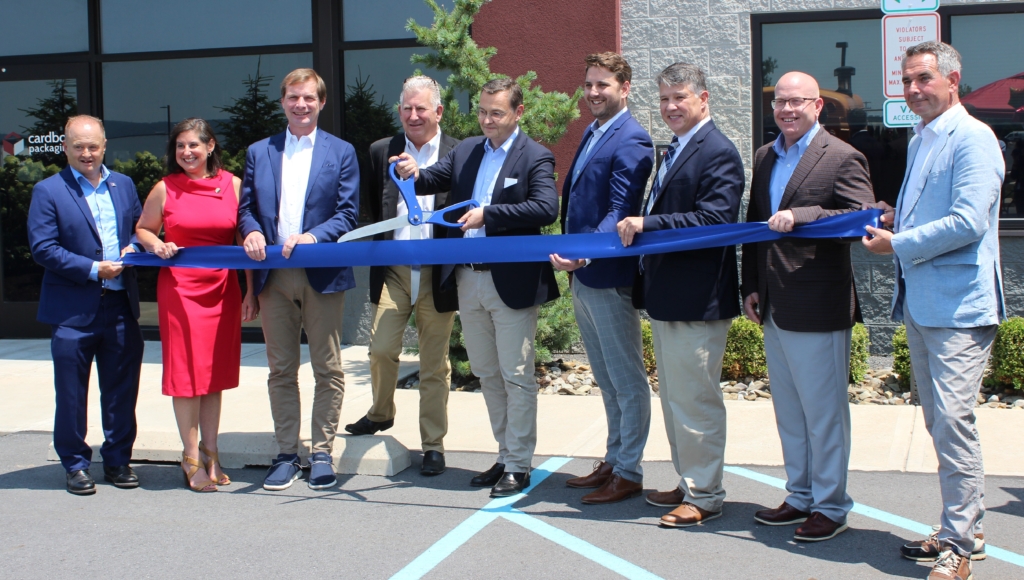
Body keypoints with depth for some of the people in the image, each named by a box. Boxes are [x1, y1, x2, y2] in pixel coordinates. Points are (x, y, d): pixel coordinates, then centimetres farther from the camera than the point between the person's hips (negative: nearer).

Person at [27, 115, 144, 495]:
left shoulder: (124, 185, 11)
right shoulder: (48, 191, -3)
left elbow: (140, 228, 18)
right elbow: (43, 248, -10)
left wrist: (133, 248, -5)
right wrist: (93, 269, -16)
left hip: (121, 306, 4)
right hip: (73, 310, -4)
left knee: (122, 389, 9)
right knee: (71, 393, 5)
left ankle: (118, 460, 23)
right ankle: (75, 464, 19)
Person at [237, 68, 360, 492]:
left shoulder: (341, 152, 6)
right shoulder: (258, 153, 13)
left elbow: (348, 213, -1)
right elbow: (246, 207, 11)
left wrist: (313, 236, -18)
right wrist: (251, 232, -11)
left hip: (323, 274, -2)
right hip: (273, 277, 2)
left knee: (327, 369, 3)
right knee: (281, 370, 8)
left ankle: (322, 453, 13)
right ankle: (287, 454, 16)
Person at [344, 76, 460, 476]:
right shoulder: (381, 152, 9)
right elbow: (373, 210, 12)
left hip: (438, 274, -1)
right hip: (393, 271, 2)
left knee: (434, 364, 6)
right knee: (381, 348, -7)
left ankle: (433, 445, 17)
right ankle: (381, 413, 23)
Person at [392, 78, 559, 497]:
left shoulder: (535, 157, -8)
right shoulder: (465, 152, 11)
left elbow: (546, 208, -22)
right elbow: (435, 179, 3)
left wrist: (488, 214, -24)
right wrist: (415, 174, -20)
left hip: (513, 283, -7)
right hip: (468, 280, 7)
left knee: (516, 376, 1)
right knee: (487, 374, 15)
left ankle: (518, 466, 11)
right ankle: (505, 456, 28)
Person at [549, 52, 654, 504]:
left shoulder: (630, 141, -14)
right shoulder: (592, 133, 15)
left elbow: (621, 212, -22)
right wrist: (569, 254, 14)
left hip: (609, 277, -9)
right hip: (582, 278, 9)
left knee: (627, 379, 2)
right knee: (606, 379, 18)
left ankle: (629, 473, 11)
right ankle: (612, 461, 29)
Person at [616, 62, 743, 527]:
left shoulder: (718, 153, -13)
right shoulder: (676, 151, 17)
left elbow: (714, 220, -24)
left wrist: (648, 223, -25)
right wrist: (635, 224, 2)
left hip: (697, 302, -10)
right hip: (665, 298, 10)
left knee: (695, 399, -2)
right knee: (674, 397, 18)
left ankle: (705, 497, 10)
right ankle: (689, 484, 30)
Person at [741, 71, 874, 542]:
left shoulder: (842, 158, -8)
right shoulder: (765, 158, 14)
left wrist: (800, 215, -26)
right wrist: (751, 286, 13)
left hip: (818, 308, -7)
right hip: (774, 307, 7)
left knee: (824, 413, 2)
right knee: (788, 412, 16)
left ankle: (830, 507, 15)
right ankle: (801, 495, 29)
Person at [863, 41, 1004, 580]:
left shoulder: (972, 138, -11)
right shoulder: (919, 141, 18)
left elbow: (968, 222, -20)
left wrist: (898, 244, -13)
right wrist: (895, 220, 9)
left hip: (957, 304, -9)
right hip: (920, 303, 10)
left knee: (953, 421, -11)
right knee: (939, 423, 14)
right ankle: (960, 528, 24)